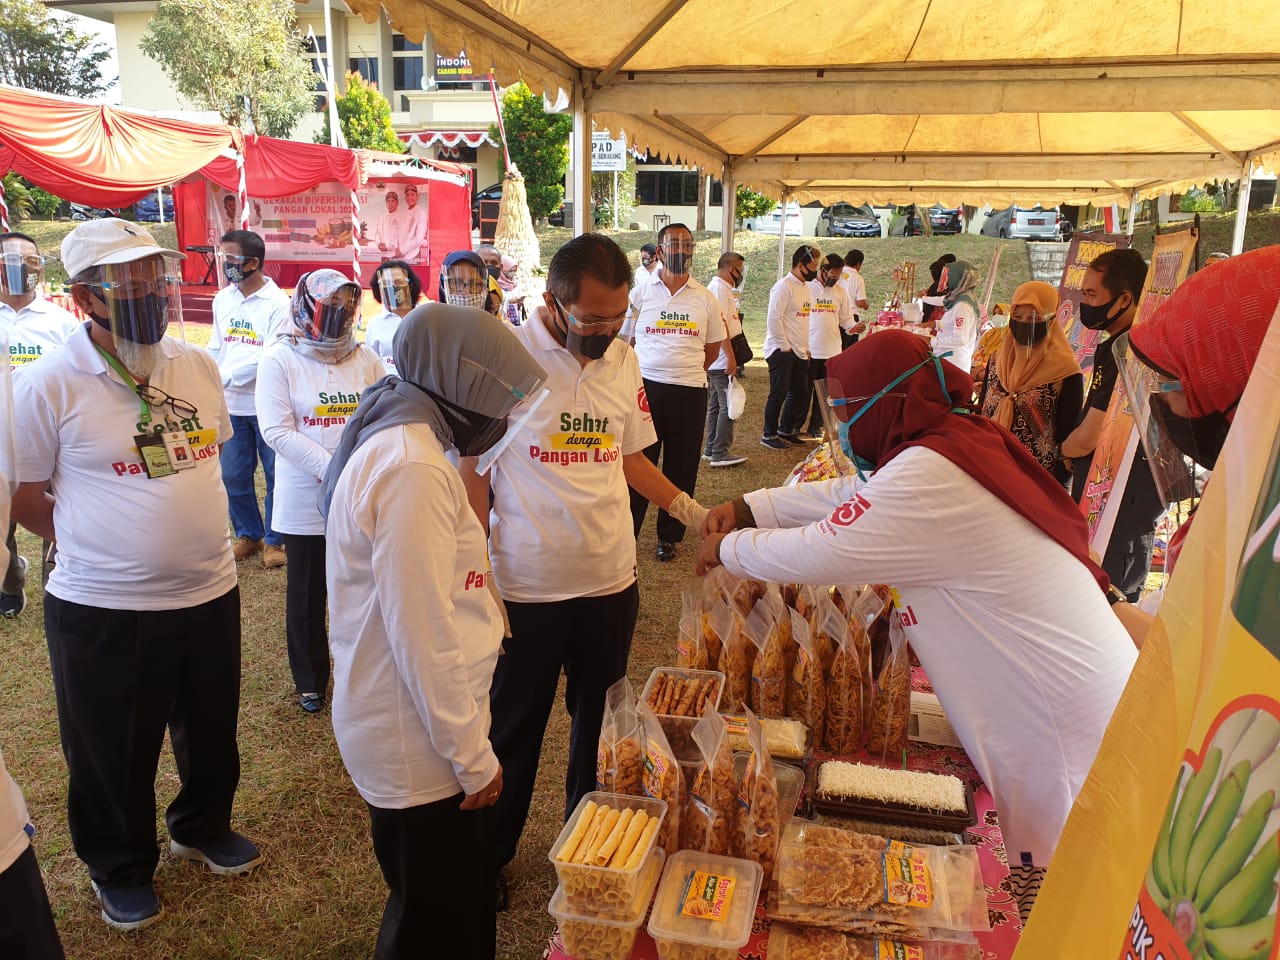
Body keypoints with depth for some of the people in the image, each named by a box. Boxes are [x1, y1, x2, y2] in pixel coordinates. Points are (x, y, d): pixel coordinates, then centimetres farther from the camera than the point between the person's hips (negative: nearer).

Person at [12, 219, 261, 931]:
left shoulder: (198, 365, 1)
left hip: (212, 593, 5)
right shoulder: (48, 385, -14)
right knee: (114, 758, 16)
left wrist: (187, 534, 12)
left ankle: (205, 828, 49)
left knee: (212, 736, 23)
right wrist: (102, 546, -3)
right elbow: (24, 497, -6)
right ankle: (121, 868, 41)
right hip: (105, 611, -4)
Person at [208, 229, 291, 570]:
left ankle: (273, 539, 21)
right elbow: (215, 348, 11)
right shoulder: (222, 299, 7)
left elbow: (270, 358, -17)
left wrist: (224, 376, -17)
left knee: (275, 475, 6)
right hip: (231, 405, 5)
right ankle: (247, 534, 30)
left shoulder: (277, 303, -11)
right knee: (233, 475, 12)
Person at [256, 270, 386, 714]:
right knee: (307, 596, 12)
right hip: (305, 501, -2)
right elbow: (277, 431, -13)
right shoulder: (280, 359, -5)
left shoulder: (365, 358, 5)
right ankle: (310, 681, 31)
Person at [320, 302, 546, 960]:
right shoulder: (412, 467, -25)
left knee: (455, 905, 25)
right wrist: (474, 757, -16)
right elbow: (424, 635, -25)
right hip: (421, 746, -9)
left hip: (407, 731, 9)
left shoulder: (397, 442, 8)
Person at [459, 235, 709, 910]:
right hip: (527, 591, -4)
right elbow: (473, 475, -9)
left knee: (600, 723, 19)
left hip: (611, 582, 4)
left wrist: (691, 511, -1)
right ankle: (489, 855, 36)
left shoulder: (623, 360, 2)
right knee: (513, 729, 13)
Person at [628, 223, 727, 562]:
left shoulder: (706, 299, 7)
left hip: (689, 391, 1)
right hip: (645, 387, -1)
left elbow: (713, 347, 15)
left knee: (681, 467, 7)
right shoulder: (640, 294, 3)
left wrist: (684, 369, 8)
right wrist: (653, 369, 7)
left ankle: (669, 537, 21)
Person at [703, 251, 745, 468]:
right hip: (721, 359, -11)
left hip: (716, 360, 11)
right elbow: (721, 325, -22)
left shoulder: (720, 287, 19)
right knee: (727, 406, -7)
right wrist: (731, 357, -23)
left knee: (716, 405, 14)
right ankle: (720, 454, -5)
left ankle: (710, 450, 20)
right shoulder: (719, 289, -14)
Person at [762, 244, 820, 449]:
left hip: (799, 352, 8)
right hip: (781, 351, -8)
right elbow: (773, 318, -18)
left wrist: (806, 348, 14)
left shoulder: (806, 287, 15)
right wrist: (784, 346, -16)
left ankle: (786, 431, 24)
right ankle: (769, 435, 8)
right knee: (779, 393, -3)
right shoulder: (784, 286, -12)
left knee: (801, 393, 11)